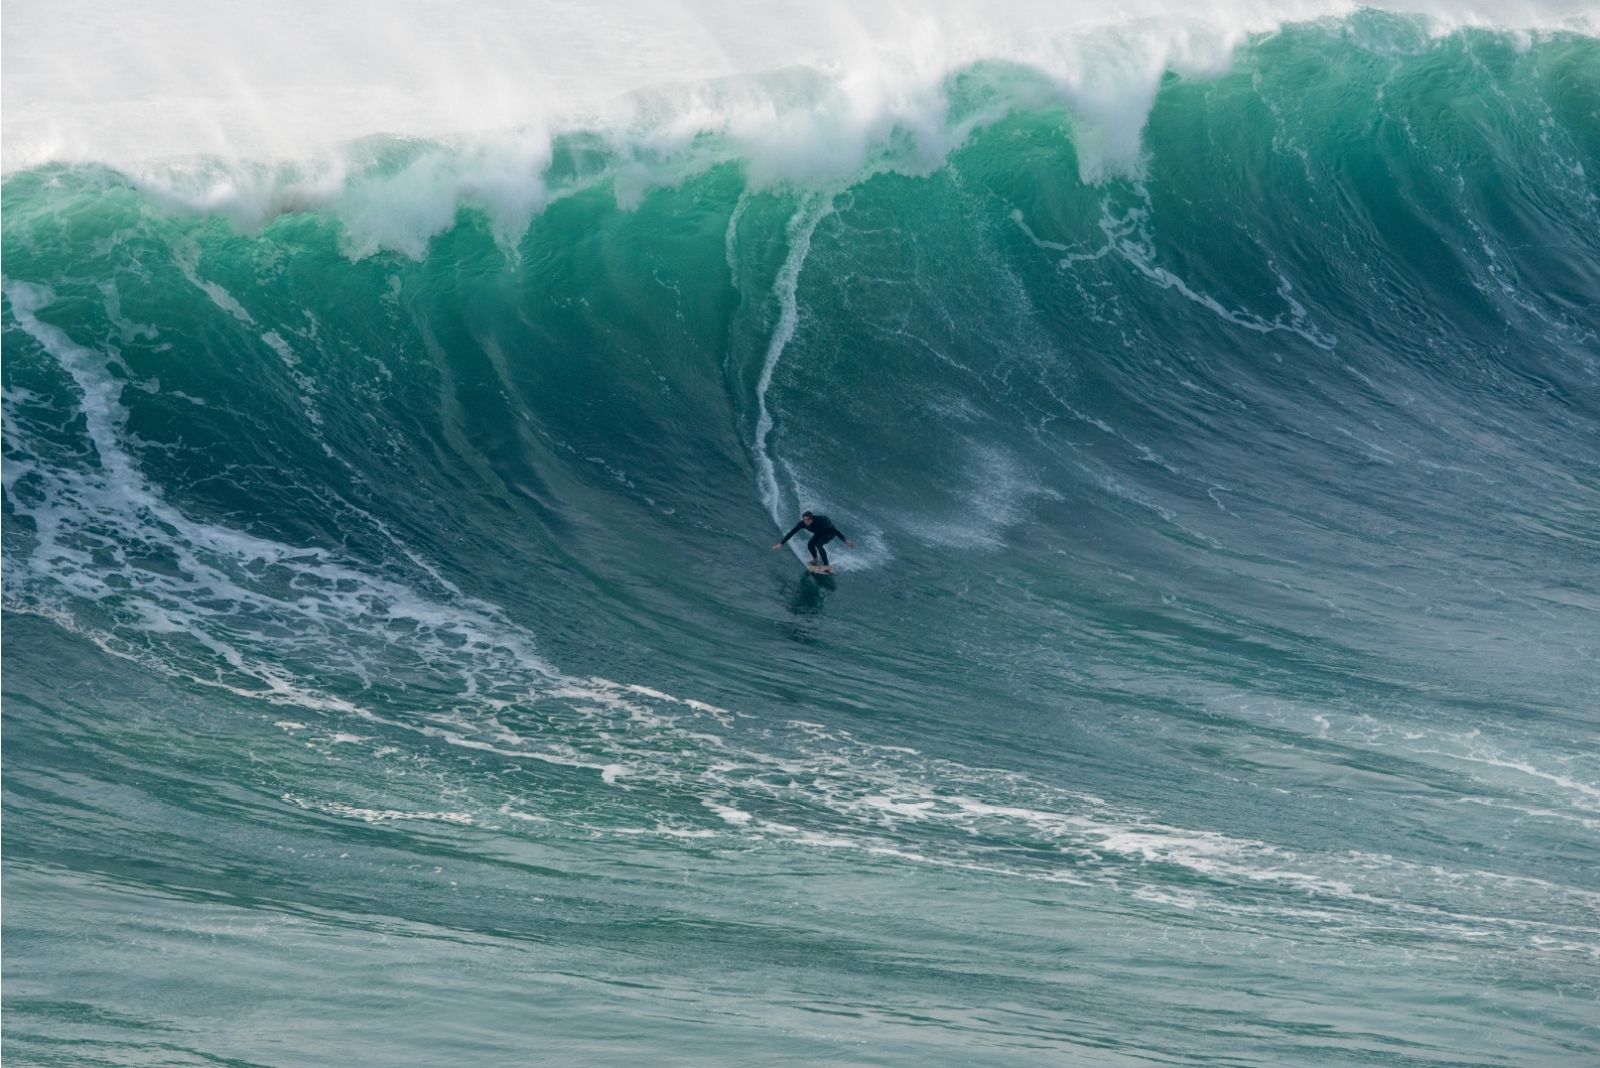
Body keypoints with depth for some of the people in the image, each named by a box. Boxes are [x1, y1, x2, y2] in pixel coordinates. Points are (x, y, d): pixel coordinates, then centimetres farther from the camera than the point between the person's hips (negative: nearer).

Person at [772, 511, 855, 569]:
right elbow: (791, 533, -19)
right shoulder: (802, 523, -27)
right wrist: (781, 543, -20)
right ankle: (815, 559, 23)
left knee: (818, 544, -26)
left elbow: (835, 530, -39)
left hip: (830, 532, -6)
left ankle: (826, 565, -21)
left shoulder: (819, 521, -41)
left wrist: (845, 540, -42)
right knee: (810, 545, -6)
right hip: (819, 532, 6)